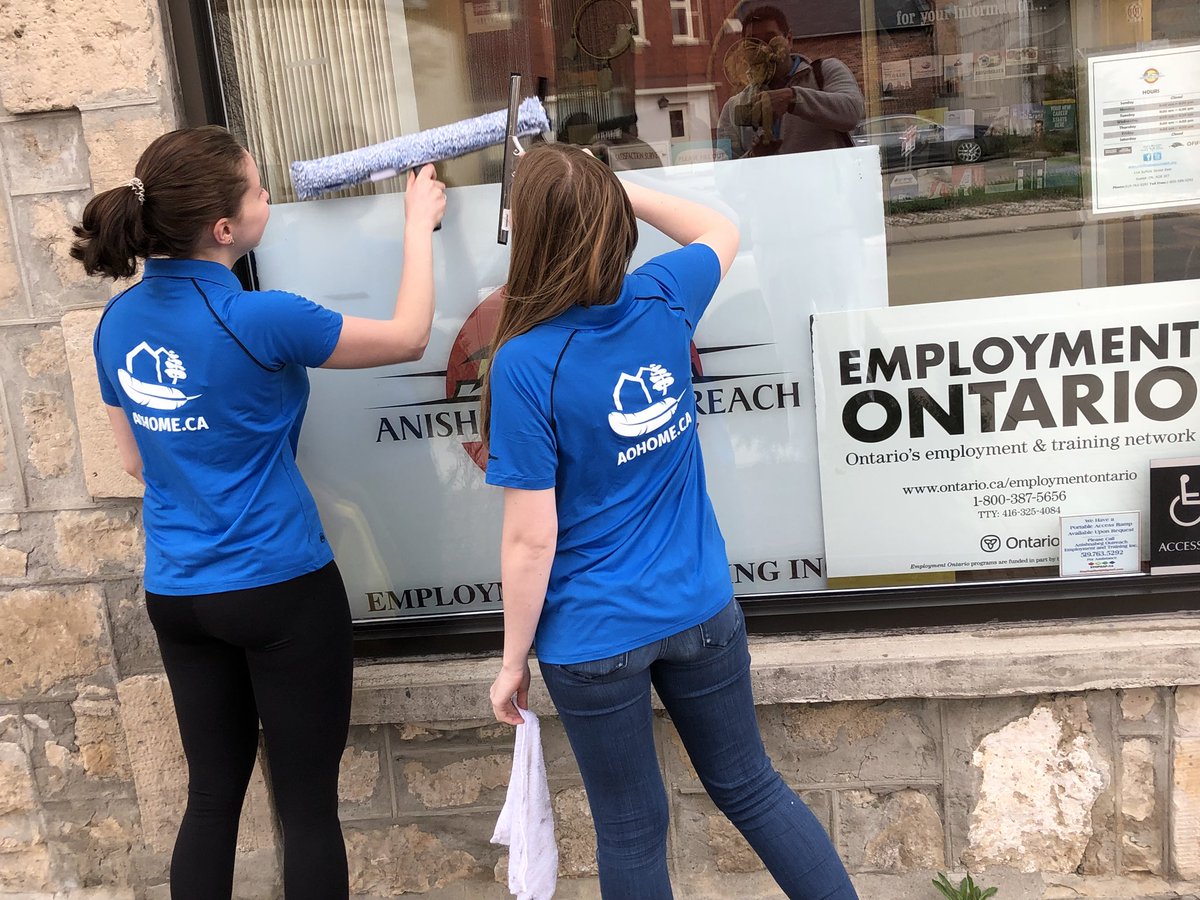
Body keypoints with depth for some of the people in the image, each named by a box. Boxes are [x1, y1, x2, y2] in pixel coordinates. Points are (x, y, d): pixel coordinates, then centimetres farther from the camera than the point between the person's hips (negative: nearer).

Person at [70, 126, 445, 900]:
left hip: (176, 594, 6)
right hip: (281, 589, -6)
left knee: (213, 793, 18)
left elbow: (137, 461, 12)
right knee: (309, 800, 9)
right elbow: (408, 338, -7)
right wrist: (420, 224, 5)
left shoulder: (119, 322, 0)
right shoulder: (257, 320, -20)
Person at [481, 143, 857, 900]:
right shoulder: (663, 299, -8)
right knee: (750, 785, 23)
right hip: (701, 609, 5)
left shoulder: (525, 364, -22)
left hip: (594, 639, -4)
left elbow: (532, 539, -18)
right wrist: (621, 191, 12)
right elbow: (722, 232, 17)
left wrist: (513, 662, -5)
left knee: (631, 831, 16)